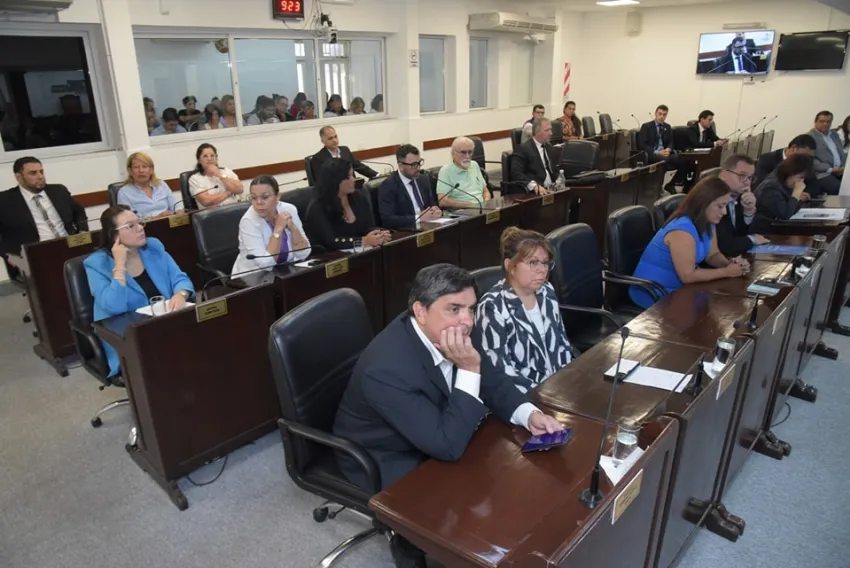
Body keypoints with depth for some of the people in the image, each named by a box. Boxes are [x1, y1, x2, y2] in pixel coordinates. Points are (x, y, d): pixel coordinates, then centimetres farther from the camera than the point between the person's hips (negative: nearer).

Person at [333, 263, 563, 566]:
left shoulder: (452, 333, -15)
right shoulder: (388, 367, -37)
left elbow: (493, 382, -1)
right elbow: (448, 445, -35)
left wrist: (530, 414, -19)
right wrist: (468, 370, -38)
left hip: (434, 438, 7)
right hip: (386, 461, -7)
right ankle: (410, 543, 10)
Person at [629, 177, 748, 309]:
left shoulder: (706, 222, 1)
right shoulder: (682, 230, -28)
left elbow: (713, 254, 12)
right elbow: (687, 276, -27)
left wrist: (730, 263, -9)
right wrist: (727, 272, -19)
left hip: (678, 287, 9)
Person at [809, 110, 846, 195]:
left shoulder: (834, 135, 21)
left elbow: (842, 153, 24)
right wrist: (830, 170, -17)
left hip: (840, 171, 7)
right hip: (823, 174, -7)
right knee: (840, 188, -31)